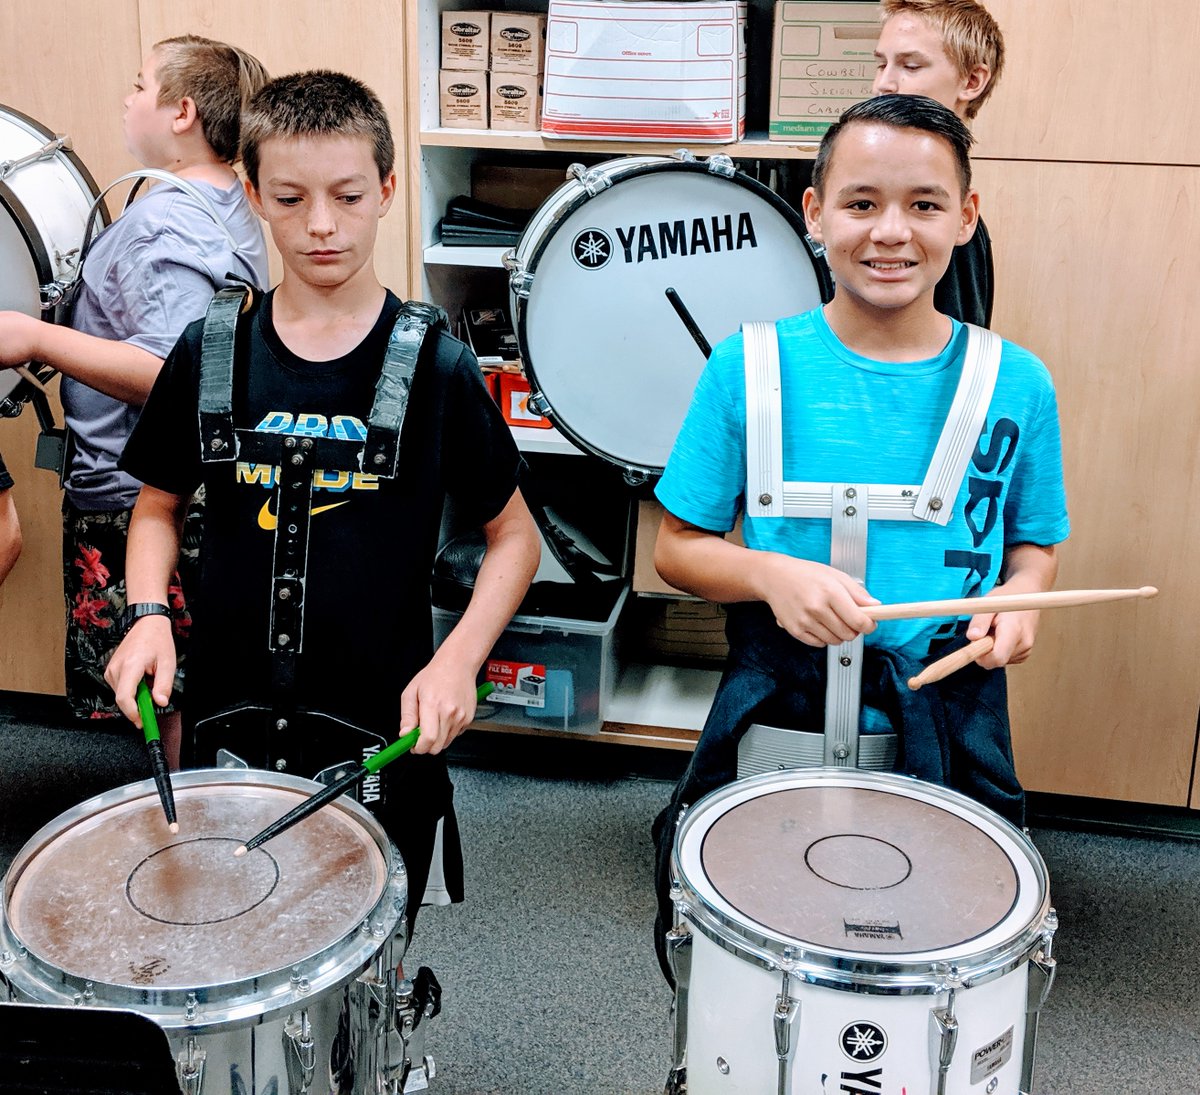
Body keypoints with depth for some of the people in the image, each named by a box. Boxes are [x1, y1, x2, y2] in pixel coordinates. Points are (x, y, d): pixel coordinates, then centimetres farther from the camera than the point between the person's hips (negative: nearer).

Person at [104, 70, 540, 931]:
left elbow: (513, 535, -2)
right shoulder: (212, 353, -1)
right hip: (232, 728, 2)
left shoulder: (435, 365, -8)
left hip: (383, 734, -2)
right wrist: (148, 614, -7)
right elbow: (160, 504, 11)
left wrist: (458, 659, -16)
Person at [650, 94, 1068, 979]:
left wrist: (1017, 598, -9)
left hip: (950, 732, 1)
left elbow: (1034, 540, 13)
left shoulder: (1015, 384, -1)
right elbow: (678, 547, 0)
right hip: (775, 714, -1)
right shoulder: (751, 368, -6)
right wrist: (771, 575, -19)